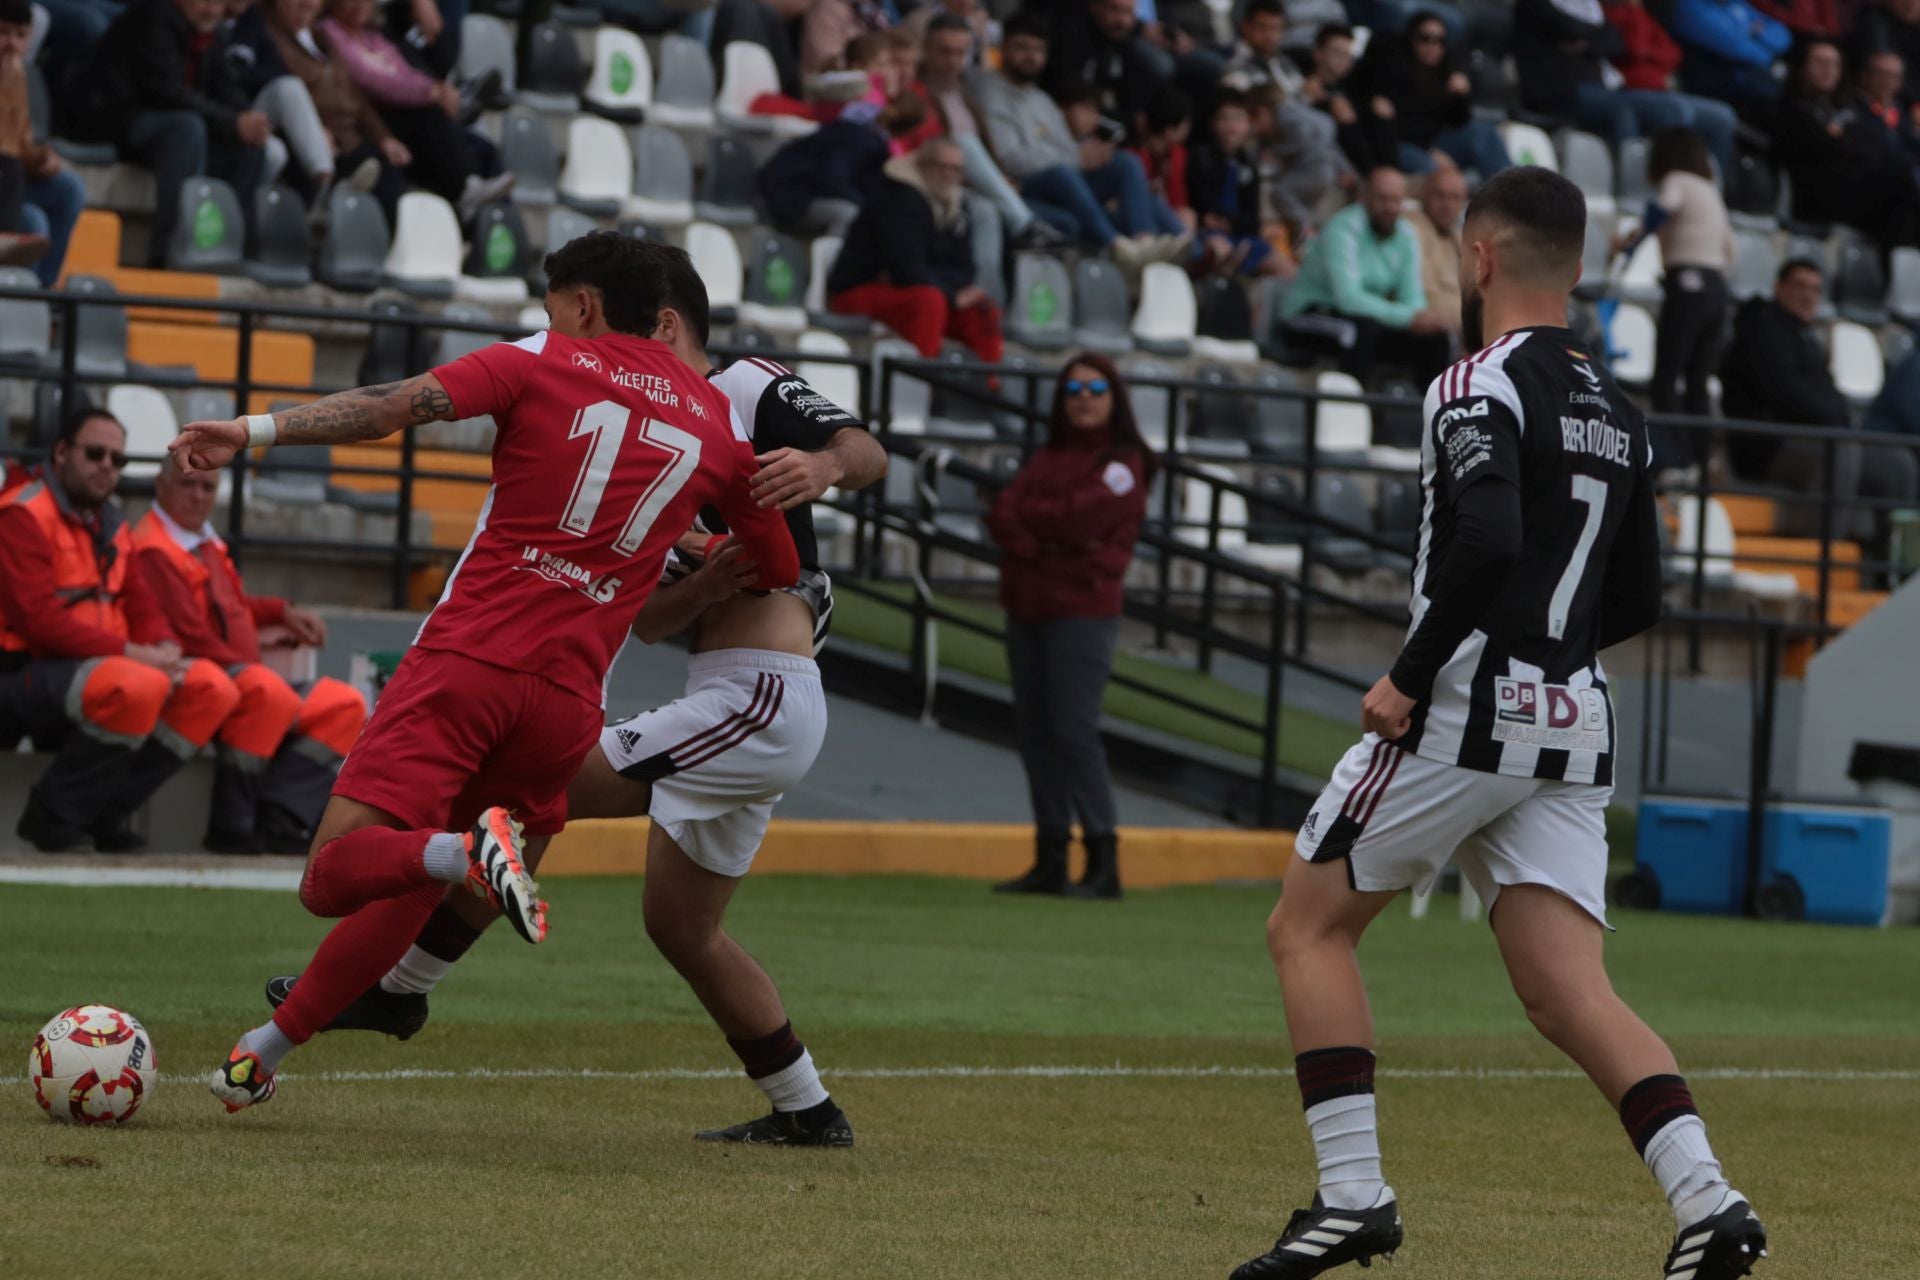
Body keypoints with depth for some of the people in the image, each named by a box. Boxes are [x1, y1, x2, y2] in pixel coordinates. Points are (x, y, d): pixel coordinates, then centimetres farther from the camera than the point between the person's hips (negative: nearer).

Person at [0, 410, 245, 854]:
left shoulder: (108, 522, 19)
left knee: (214, 688, -8)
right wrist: (130, 652, -22)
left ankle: (109, 813, -10)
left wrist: (165, 650, -9)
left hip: (93, 668, 9)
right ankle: (53, 815, -19)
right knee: (138, 687, -36)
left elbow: (141, 606, 16)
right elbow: (38, 618, -20)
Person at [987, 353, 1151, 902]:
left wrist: (1025, 514, 0)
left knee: (1074, 730, -14)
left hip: (1082, 612, -7)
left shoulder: (1123, 464, -4)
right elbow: (1001, 518, 5)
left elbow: (1077, 519, -16)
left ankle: (1103, 861, -12)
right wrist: (1045, 542, -13)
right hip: (1027, 608, 7)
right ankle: (1050, 860, 13)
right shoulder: (1046, 458, 17)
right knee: (1035, 733, 7)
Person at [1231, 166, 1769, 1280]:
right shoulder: (1619, 413, 16)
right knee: (1569, 991, 1)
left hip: (1467, 710, -7)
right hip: (1577, 723, 7)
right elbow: (1640, 598, 20)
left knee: (1310, 928, 7)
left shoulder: (1481, 387, -9)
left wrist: (1412, 676, -17)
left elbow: (1487, 544, -25)